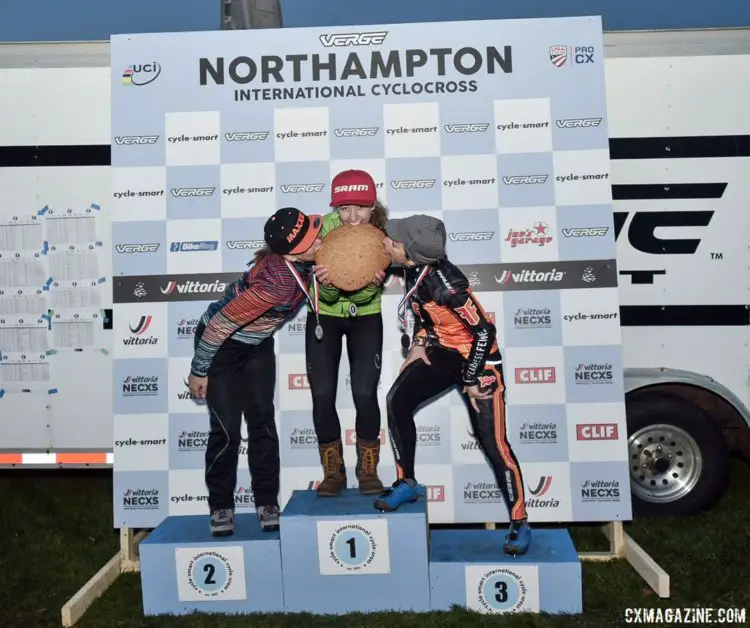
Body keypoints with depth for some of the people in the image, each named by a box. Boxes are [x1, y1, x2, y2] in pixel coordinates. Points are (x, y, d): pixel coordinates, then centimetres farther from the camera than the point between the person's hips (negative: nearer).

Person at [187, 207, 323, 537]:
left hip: (256, 343, 7)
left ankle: (267, 503, 12)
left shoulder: (297, 262, -18)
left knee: (263, 421, 3)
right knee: (227, 429, -5)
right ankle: (220, 507, 14)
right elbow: (220, 324, -28)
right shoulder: (277, 283, -38)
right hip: (220, 345, -7)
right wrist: (198, 370, -17)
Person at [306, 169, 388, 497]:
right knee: (322, 395, -4)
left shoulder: (382, 233, -22)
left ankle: (368, 470, 10)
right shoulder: (326, 228, -24)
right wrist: (327, 282, -48)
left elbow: (363, 295, -25)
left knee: (365, 394, -10)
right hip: (324, 316, 1)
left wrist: (374, 283, -47)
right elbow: (329, 296, -26)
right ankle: (333, 472, 13)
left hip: (366, 317, 0)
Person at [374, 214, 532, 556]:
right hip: (440, 351, 8)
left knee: (493, 443, -7)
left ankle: (519, 524, 8)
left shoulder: (446, 284, -32)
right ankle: (407, 483, 10)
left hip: (478, 358, -7)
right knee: (397, 400, -6)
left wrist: (472, 381, -18)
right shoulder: (413, 269, -9)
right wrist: (419, 341, 2)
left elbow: (484, 331, -26)